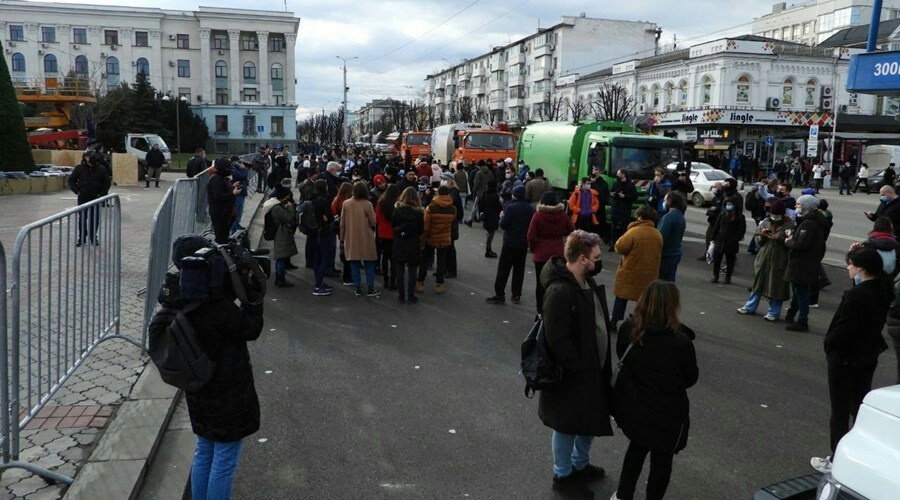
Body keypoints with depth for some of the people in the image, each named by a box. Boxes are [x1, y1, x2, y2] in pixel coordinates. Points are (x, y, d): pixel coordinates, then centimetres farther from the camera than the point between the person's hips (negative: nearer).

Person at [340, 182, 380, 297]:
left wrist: (342, 238, 12)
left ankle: (358, 289, 13)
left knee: (354, 264, 10)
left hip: (350, 239, 3)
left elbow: (342, 223, 2)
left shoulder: (346, 204, -4)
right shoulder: (367, 204, -13)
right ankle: (370, 289, 9)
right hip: (365, 239, -3)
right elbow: (373, 222, -8)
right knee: (369, 264, 8)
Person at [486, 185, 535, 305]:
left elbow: (503, 225, -14)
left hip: (510, 243, -5)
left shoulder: (510, 207, -16)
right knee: (519, 269, 11)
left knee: (503, 268, 1)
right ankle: (517, 295, 14)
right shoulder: (530, 208, 2)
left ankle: (499, 295, 1)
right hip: (524, 243, 5)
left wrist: (502, 216, 3)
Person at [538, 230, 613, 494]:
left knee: (591, 419, 25)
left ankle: (580, 463, 47)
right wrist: (578, 369, -21)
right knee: (569, 426, 11)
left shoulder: (587, 282, 3)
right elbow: (558, 339, -27)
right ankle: (562, 475, 32)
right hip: (573, 374, -9)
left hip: (594, 368, 9)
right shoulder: (560, 291, -28)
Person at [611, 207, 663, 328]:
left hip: (630, 272, -4)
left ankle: (614, 322, 16)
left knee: (621, 297, 10)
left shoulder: (634, 231, -18)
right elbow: (658, 254, 10)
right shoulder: (658, 235, 0)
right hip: (650, 274, 4)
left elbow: (619, 248, -16)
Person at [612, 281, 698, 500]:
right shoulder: (681, 342, -26)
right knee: (661, 461, 18)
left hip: (632, 408, 5)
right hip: (666, 416, -5)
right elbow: (691, 379, -9)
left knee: (636, 448, 29)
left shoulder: (628, 329, -15)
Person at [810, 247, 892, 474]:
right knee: (860, 407, 20)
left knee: (840, 411, 5)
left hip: (845, 359, -8)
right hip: (869, 356, 8)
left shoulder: (855, 295, -26)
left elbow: (842, 330, -25)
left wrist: (829, 344, -3)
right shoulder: (883, 290, -2)